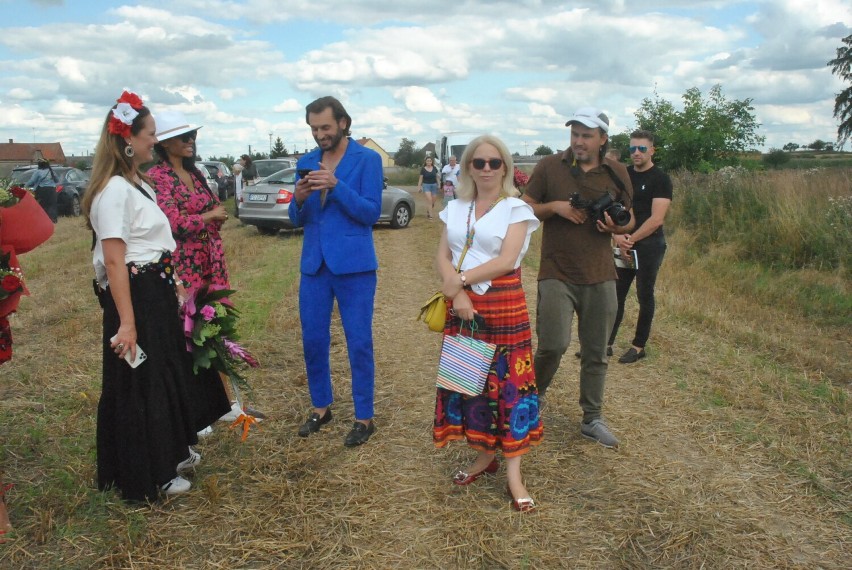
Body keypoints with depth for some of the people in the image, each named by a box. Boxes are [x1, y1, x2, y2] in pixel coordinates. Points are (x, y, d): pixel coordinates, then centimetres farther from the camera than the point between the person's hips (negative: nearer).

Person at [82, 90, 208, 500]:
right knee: (138, 385, 2)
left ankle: (169, 455, 39)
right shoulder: (114, 189, -17)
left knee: (166, 375, 20)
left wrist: (170, 293, 21)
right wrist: (125, 322, -26)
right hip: (134, 295, -10)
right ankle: (146, 478, 18)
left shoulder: (139, 185, 13)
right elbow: (114, 259, -23)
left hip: (157, 293, 10)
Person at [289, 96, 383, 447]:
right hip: (313, 264, 5)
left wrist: (335, 185, -22)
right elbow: (297, 220, 10)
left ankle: (364, 418, 15)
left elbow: (371, 213, -11)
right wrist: (299, 200, -12)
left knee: (359, 343, 2)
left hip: (353, 264, -4)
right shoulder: (306, 163, 10)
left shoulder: (367, 159, -3)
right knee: (313, 340, 10)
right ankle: (321, 408, 28)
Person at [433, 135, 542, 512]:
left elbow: (506, 260, -13)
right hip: (461, 306, 5)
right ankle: (484, 455, 26)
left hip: (503, 306, -4)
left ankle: (513, 471, 6)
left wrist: (461, 279, -13)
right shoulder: (455, 209, 11)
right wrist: (457, 293, -13)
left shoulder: (516, 209, -2)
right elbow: (443, 258, 3)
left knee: (508, 382, -2)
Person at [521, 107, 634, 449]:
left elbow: (629, 220, 14)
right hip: (557, 273, -3)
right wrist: (554, 207, -15)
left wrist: (615, 226, -9)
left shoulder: (617, 174, 5)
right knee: (554, 344, -14)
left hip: (600, 276, 3)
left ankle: (592, 419, 24)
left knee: (596, 353, 9)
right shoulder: (549, 167, -1)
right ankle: (534, 395, 16)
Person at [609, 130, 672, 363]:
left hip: (649, 245, -5)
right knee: (616, 294, 7)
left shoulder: (660, 179, -8)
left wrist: (631, 239, -17)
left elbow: (656, 219, -16)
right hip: (624, 244, 5)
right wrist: (617, 235, -14)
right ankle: (606, 342, 15)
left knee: (644, 296, 4)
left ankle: (638, 346, 15)